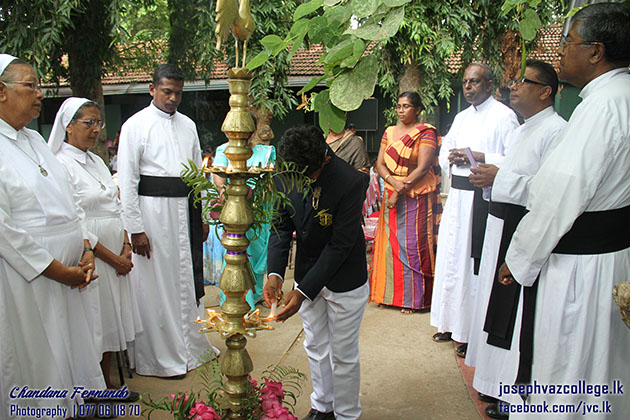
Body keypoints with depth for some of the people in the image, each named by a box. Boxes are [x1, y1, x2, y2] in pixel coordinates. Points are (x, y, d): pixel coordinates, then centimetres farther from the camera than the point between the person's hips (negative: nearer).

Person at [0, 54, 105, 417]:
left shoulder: (35, 140, 13)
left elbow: (68, 199, 16)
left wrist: (86, 249, 4)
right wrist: (58, 270, -15)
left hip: (63, 274, 8)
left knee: (70, 357, 16)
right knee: (35, 366, 5)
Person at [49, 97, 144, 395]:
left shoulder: (97, 161, 13)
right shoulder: (61, 164, -12)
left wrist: (126, 247, 0)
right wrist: (113, 258, -13)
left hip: (116, 255, 8)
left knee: (110, 320, 14)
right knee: (92, 322, 1)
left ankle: (106, 384, 28)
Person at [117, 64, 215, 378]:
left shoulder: (188, 125, 13)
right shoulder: (136, 125, -4)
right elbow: (127, 181, -8)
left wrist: (202, 216, 13)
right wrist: (135, 228, -13)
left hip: (185, 210, 5)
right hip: (152, 210, -5)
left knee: (188, 278, 13)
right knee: (155, 284, 1)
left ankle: (191, 345, 30)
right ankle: (160, 357, 16)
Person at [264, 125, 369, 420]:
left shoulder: (351, 182, -28)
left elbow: (340, 246, -25)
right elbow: (281, 227, -4)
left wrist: (304, 292, -27)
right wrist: (274, 273, -19)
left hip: (344, 279, -5)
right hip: (307, 274, 5)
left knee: (343, 353, 9)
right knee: (315, 346, 21)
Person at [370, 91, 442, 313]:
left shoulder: (426, 133, -5)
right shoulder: (389, 132, 12)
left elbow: (422, 168, -13)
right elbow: (380, 164, 6)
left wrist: (401, 191, -14)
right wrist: (394, 182, -13)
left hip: (417, 199, -5)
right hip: (392, 197, 5)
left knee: (412, 245, -2)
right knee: (390, 243, 8)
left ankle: (412, 297, 11)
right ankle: (389, 292, 20)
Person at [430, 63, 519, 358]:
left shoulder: (504, 116, -5)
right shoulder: (461, 117, 18)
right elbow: (444, 152, 22)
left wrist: (479, 157, -19)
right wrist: (452, 158, 0)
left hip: (484, 198, -7)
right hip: (458, 195, 8)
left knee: (477, 262, -6)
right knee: (452, 258, 11)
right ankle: (453, 323, 24)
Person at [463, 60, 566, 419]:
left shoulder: (556, 130, -13)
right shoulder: (521, 131, 19)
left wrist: (501, 179, -19)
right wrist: (489, 173, 8)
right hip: (502, 225, 10)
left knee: (517, 314, -3)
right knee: (499, 306, 16)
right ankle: (501, 381, 31)